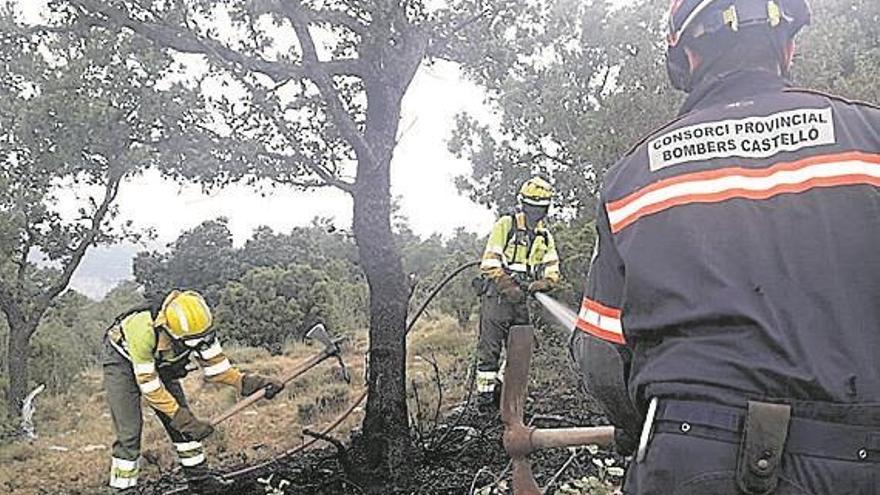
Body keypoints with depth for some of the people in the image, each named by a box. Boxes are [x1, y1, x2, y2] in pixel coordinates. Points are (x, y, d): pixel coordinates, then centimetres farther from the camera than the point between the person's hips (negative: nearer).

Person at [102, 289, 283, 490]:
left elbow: (215, 366, -18)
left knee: (183, 419, -2)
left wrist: (246, 382, -34)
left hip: (159, 363, 4)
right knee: (129, 430, -13)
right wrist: (182, 418, -34)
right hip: (123, 359, -4)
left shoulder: (199, 329, -29)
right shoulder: (144, 332, -42)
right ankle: (122, 485, 3)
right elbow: (149, 386, -34)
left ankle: (199, 476, 9)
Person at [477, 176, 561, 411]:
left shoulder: (545, 237, 13)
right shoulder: (505, 225, -4)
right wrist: (509, 287, -22)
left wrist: (535, 286, -13)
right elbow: (490, 263, -11)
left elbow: (552, 272, 9)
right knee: (490, 349, -5)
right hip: (497, 297, -6)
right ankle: (484, 395, 3)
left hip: (522, 301, 6)